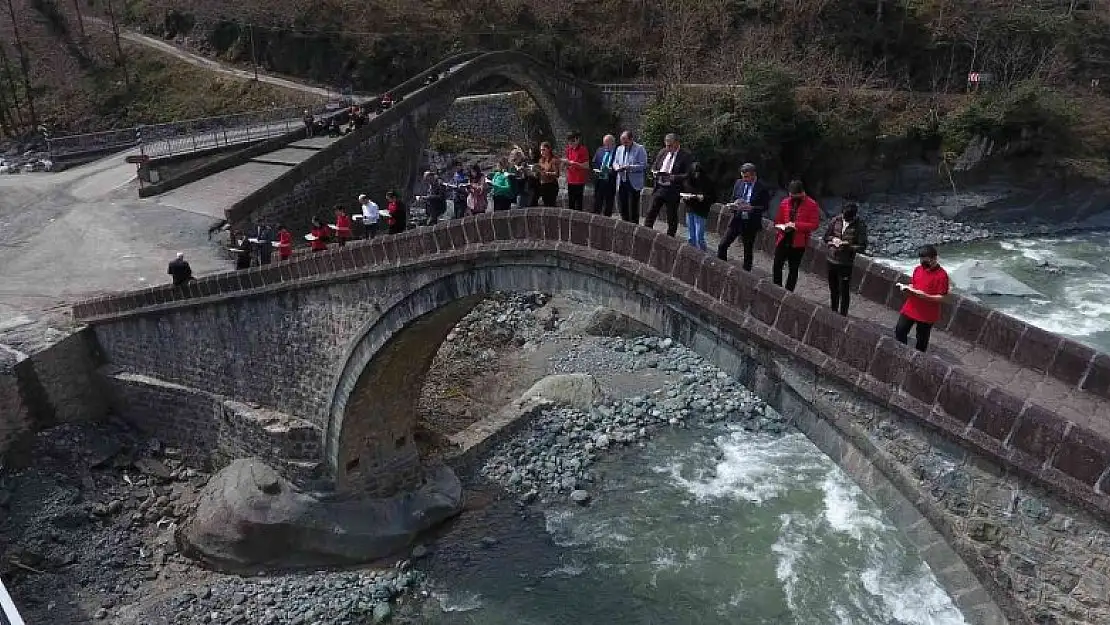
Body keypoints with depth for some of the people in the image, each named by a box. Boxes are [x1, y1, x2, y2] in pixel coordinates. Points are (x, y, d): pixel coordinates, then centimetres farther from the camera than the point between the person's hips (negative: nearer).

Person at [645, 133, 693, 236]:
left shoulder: (686, 156, -8)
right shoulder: (662, 152, 10)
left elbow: (688, 175, -12)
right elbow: (654, 167, 20)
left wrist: (674, 177, -23)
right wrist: (655, 172, -3)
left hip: (673, 191, -5)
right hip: (659, 188, 5)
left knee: (672, 218, 6)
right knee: (650, 213, 5)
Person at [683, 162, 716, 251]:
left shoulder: (708, 183, -8)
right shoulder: (687, 181, 3)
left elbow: (714, 198, -5)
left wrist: (704, 197, -21)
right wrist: (685, 197, -5)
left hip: (701, 212, -5)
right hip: (689, 211, 5)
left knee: (699, 237, -9)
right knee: (691, 237, 12)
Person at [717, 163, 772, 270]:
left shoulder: (763, 188, -9)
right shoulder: (739, 183, 5)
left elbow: (765, 207, -7)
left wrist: (751, 208, -23)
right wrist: (735, 204, -9)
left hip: (751, 223, -4)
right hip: (736, 220, 4)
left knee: (748, 250, 9)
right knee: (722, 245, -2)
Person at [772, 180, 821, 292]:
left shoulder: (812, 204, -6)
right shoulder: (785, 202, 7)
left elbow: (814, 224, -10)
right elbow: (778, 220, 16)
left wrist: (796, 225, -19)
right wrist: (781, 227, -7)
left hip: (798, 242, -3)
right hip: (783, 239, 3)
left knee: (793, 269, 6)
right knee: (776, 266, 0)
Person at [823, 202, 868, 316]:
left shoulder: (860, 225, -11)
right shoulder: (836, 220, -1)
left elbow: (862, 247, -10)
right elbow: (826, 236, 9)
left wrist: (848, 246, -23)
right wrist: (833, 239, -11)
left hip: (846, 264, -5)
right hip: (832, 260, 5)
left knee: (844, 292, -1)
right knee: (833, 290, 18)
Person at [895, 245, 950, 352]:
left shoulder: (942, 275, -15)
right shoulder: (918, 269, 2)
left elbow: (941, 298, -15)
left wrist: (925, 296, -29)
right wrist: (906, 288, -7)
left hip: (927, 315, -5)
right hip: (910, 309, 5)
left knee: (922, 341, 10)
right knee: (899, 333, 10)